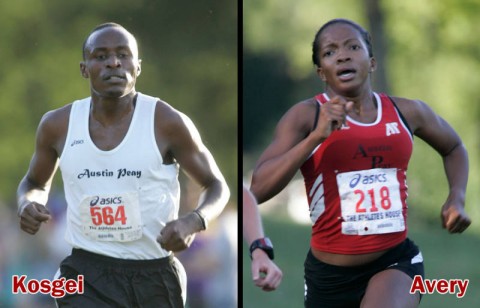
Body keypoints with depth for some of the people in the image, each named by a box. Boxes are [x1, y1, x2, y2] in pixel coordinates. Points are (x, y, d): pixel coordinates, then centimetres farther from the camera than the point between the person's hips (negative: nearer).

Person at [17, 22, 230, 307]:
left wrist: (193, 222, -18)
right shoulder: (58, 125, 1)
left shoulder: (167, 122, -6)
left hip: (156, 276, 0)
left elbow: (217, 185, 4)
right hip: (88, 276, 0)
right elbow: (36, 182, 21)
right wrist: (28, 204, -4)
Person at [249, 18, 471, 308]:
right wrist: (316, 137, -27)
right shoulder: (305, 116, -6)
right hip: (330, 272, 0)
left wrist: (457, 199, 8)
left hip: (396, 261, 0)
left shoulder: (407, 112, 4)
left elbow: (454, 148, 26)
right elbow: (258, 189, -19)